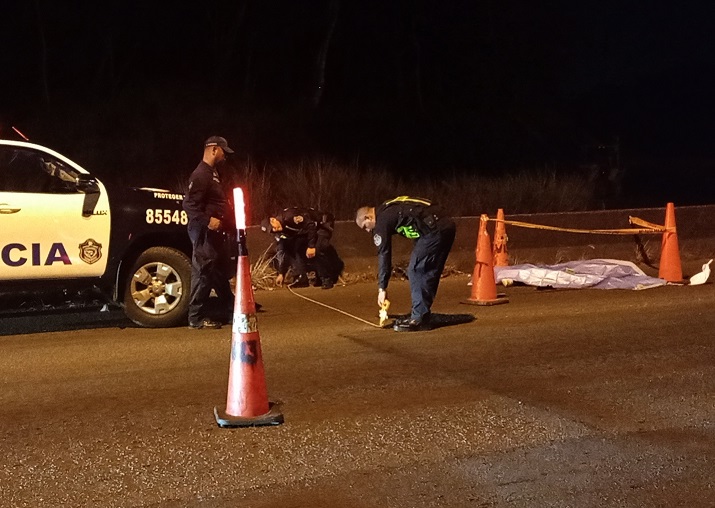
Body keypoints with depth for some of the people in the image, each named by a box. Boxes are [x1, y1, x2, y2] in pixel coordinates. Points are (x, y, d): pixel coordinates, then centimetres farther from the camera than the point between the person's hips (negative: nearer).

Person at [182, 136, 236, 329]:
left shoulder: (212, 173, 18)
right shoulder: (201, 174, -15)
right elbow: (189, 204, -22)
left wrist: (226, 220, 20)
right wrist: (207, 220, -31)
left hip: (214, 230, 11)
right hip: (204, 231, -11)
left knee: (220, 270, 19)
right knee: (203, 271, -8)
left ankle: (228, 307, 32)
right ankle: (197, 317, -3)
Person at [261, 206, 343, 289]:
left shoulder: (289, 216, -31)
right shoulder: (280, 232, -4)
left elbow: (311, 224, -30)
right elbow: (281, 252, 3)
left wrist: (311, 246, -27)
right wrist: (281, 273, 3)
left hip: (323, 224, -8)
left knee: (317, 251, -26)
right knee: (294, 249, -5)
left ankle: (327, 279, -13)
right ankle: (301, 279, 0)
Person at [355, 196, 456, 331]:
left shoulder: (382, 220, -4)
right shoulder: (389, 209, 23)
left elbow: (383, 254, -6)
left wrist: (382, 288, -4)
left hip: (435, 229, -10)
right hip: (447, 225, 10)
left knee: (415, 271, -4)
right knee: (429, 273, 15)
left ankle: (419, 319, -4)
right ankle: (423, 314, 20)